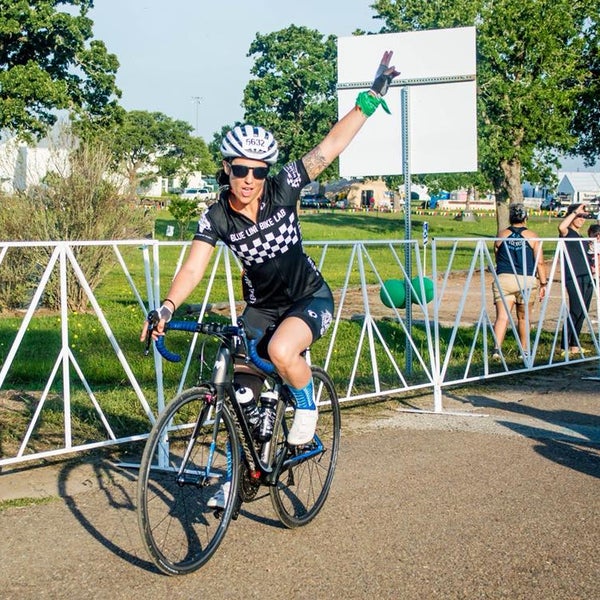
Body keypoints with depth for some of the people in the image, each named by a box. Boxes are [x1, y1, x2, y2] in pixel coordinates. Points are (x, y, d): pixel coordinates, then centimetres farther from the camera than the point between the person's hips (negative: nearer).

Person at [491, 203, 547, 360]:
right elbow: (539, 262, -1)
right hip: (527, 281, 0)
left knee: (502, 316, -6)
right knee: (523, 317, 16)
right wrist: (543, 284, 4)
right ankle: (524, 351, 27)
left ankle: (497, 348, -24)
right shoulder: (532, 237, 1)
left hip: (504, 279, 0)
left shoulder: (501, 235, 5)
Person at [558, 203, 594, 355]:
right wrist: (575, 211, -20)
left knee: (582, 313, 8)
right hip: (573, 278, -8)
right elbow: (561, 226, -28)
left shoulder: (580, 237, 22)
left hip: (587, 278, 8)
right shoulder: (567, 233, -3)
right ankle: (565, 346, -9)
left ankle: (574, 345, 16)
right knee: (575, 312, -13)